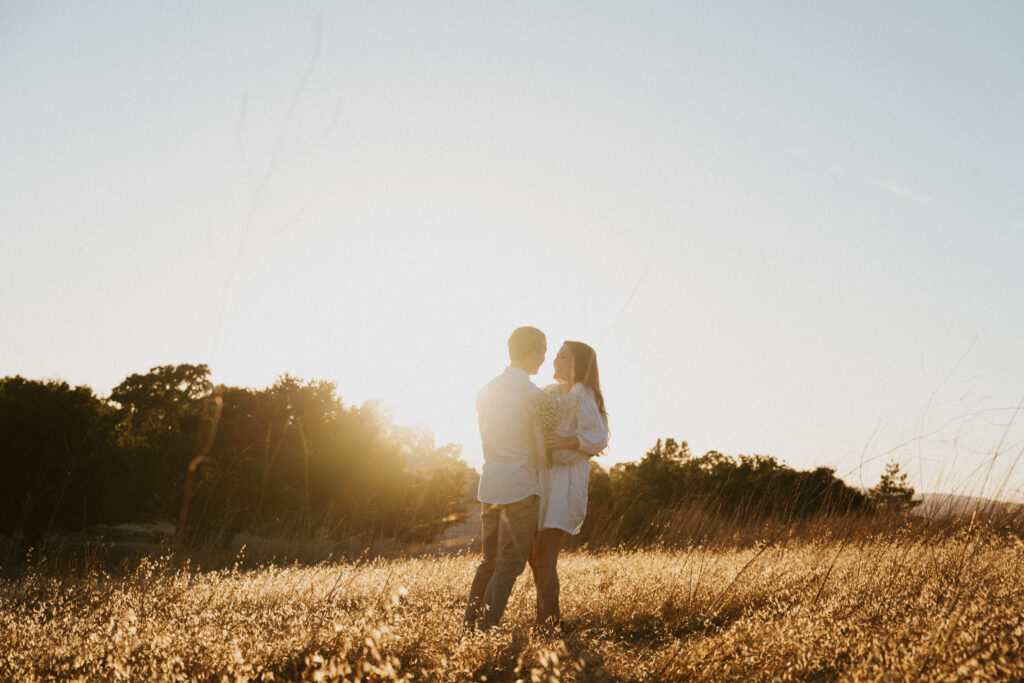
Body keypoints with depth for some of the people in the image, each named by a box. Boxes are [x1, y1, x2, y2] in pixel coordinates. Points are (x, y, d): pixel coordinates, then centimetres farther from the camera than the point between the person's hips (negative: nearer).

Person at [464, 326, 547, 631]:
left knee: (490, 561, 16)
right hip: (520, 488, -7)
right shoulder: (531, 393, -9)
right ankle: (487, 629, -4)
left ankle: (470, 625, 16)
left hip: (489, 487, 7)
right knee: (510, 565, -1)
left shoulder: (485, 392, 11)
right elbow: (544, 450, -7)